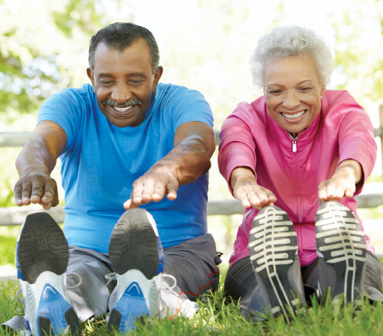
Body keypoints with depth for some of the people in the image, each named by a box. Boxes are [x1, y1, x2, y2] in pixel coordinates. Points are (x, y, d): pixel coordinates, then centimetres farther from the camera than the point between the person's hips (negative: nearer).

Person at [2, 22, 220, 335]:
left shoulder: (183, 102, -1)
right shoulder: (71, 105, 3)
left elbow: (198, 145, -26)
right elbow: (42, 141, -22)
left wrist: (167, 169, -54)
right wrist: (35, 169, -50)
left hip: (177, 249, 0)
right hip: (87, 250, 0)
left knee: (166, 278, -38)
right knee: (77, 277, -37)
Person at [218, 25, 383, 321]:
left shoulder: (343, 111, -3)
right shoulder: (246, 119, -1)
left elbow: (359, 141, -29)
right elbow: (234, 151, -27)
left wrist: (345, 173, -55)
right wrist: (243, 180, -54)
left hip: (337, 249, 0)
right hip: (264, 253, 0)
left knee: (337, 216, -32)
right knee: (269, 220, -33)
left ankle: (347, 308, -49)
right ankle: (285, 312, -51)